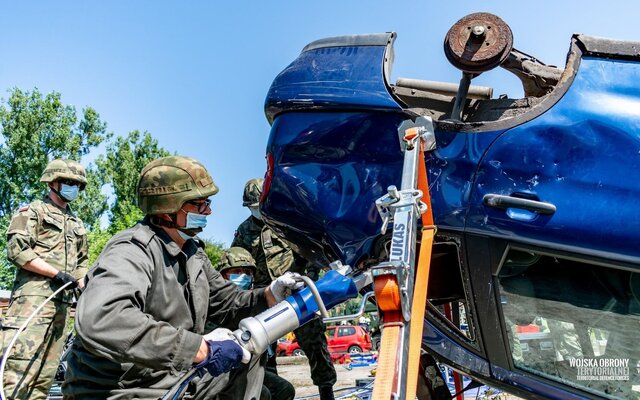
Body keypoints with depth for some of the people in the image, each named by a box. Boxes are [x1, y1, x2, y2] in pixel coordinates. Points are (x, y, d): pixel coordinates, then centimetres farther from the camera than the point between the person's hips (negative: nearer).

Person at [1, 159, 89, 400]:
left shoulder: (76, 223, 25)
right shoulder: (33, 211, 4)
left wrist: (85, 286, 11)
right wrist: (56, 273, -13)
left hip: (62, 302, 7)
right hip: (34, 296, -7)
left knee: (45, 376, 5)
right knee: (20, 370, -17)